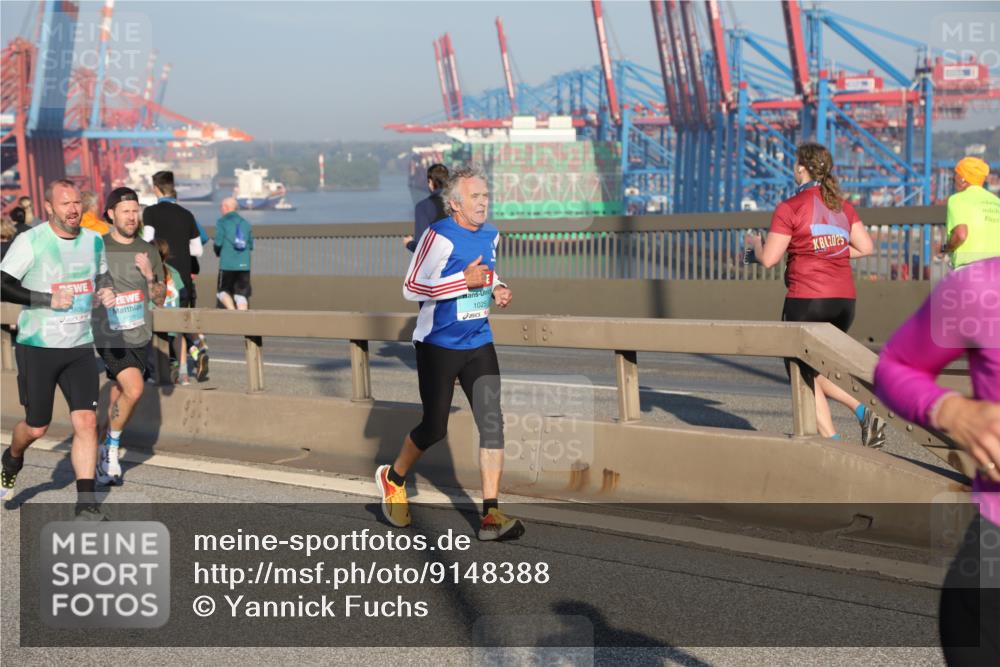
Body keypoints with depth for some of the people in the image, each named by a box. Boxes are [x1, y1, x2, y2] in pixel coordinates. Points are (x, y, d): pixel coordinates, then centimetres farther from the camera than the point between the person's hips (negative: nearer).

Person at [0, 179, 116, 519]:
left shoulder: (93, 241, 5)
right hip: (37, 347, -3)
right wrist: (48, 299, -20)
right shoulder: (30, 242, -11)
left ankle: (86, 503, -3)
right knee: (36, 427, 6)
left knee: (86, 420, -9)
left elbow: (102, 274, 23)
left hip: (80, 347, 3)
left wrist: (107, 291, 0)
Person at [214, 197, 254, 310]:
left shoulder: (222, 222, -2)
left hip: (227, 264, -3)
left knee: (223, 291, 11)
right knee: (241, 294, 5)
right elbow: (251, 245, 10)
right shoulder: (245, 223, 11)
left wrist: (217, 253, 12)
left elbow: (218, 242, -8)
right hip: (244, 265, 3)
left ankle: (232, 310, -13)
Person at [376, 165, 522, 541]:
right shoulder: (440, 237, -16)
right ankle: (392, 478, 33)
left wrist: (497, 289, 2)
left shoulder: (491, 235, 6)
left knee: (492, 423, -7)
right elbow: (410, 288, -19)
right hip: (438, 347, -5)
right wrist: (464, 280, -25)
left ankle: (490, 516, -6)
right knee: (434, 429, 3)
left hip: (478, 345, 5)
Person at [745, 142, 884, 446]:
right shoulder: (842, 205, 11)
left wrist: (755, 242, 11)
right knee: (816, 369, 21)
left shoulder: (790, 207, -8)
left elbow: (768, 259, -10)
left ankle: (833, 443, -2)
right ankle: (863, 411, 0)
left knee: (803, 374, 7)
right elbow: (865, 247, 9)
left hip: (806, 299, -6)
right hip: (844, 299, 6)